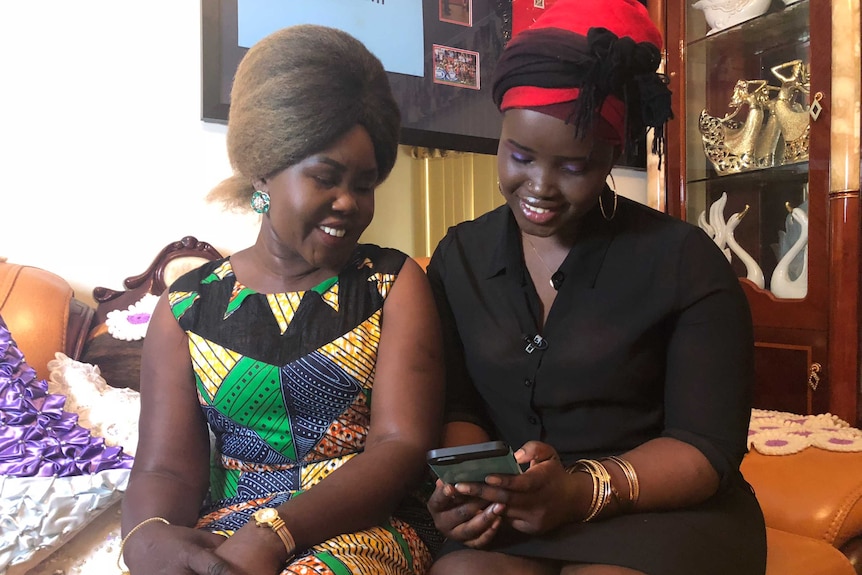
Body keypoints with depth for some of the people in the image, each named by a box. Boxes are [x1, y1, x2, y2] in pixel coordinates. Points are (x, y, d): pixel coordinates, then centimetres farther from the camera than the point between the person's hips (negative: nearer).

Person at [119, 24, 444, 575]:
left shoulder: (394, 283, 4)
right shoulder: (187, 307, 9)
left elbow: (402, 445, -5)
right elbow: (166, 467, 4)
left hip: (365, 523, -1)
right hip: (225, 528, 2)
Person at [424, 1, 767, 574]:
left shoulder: (685, 261, -6)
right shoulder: (459, 257, 4)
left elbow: (707, 446, -9)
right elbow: (457, 406, 2)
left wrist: (583, 490, -26)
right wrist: (467, 480, -19)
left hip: (664, 509, -1)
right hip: (510, 513, 2)